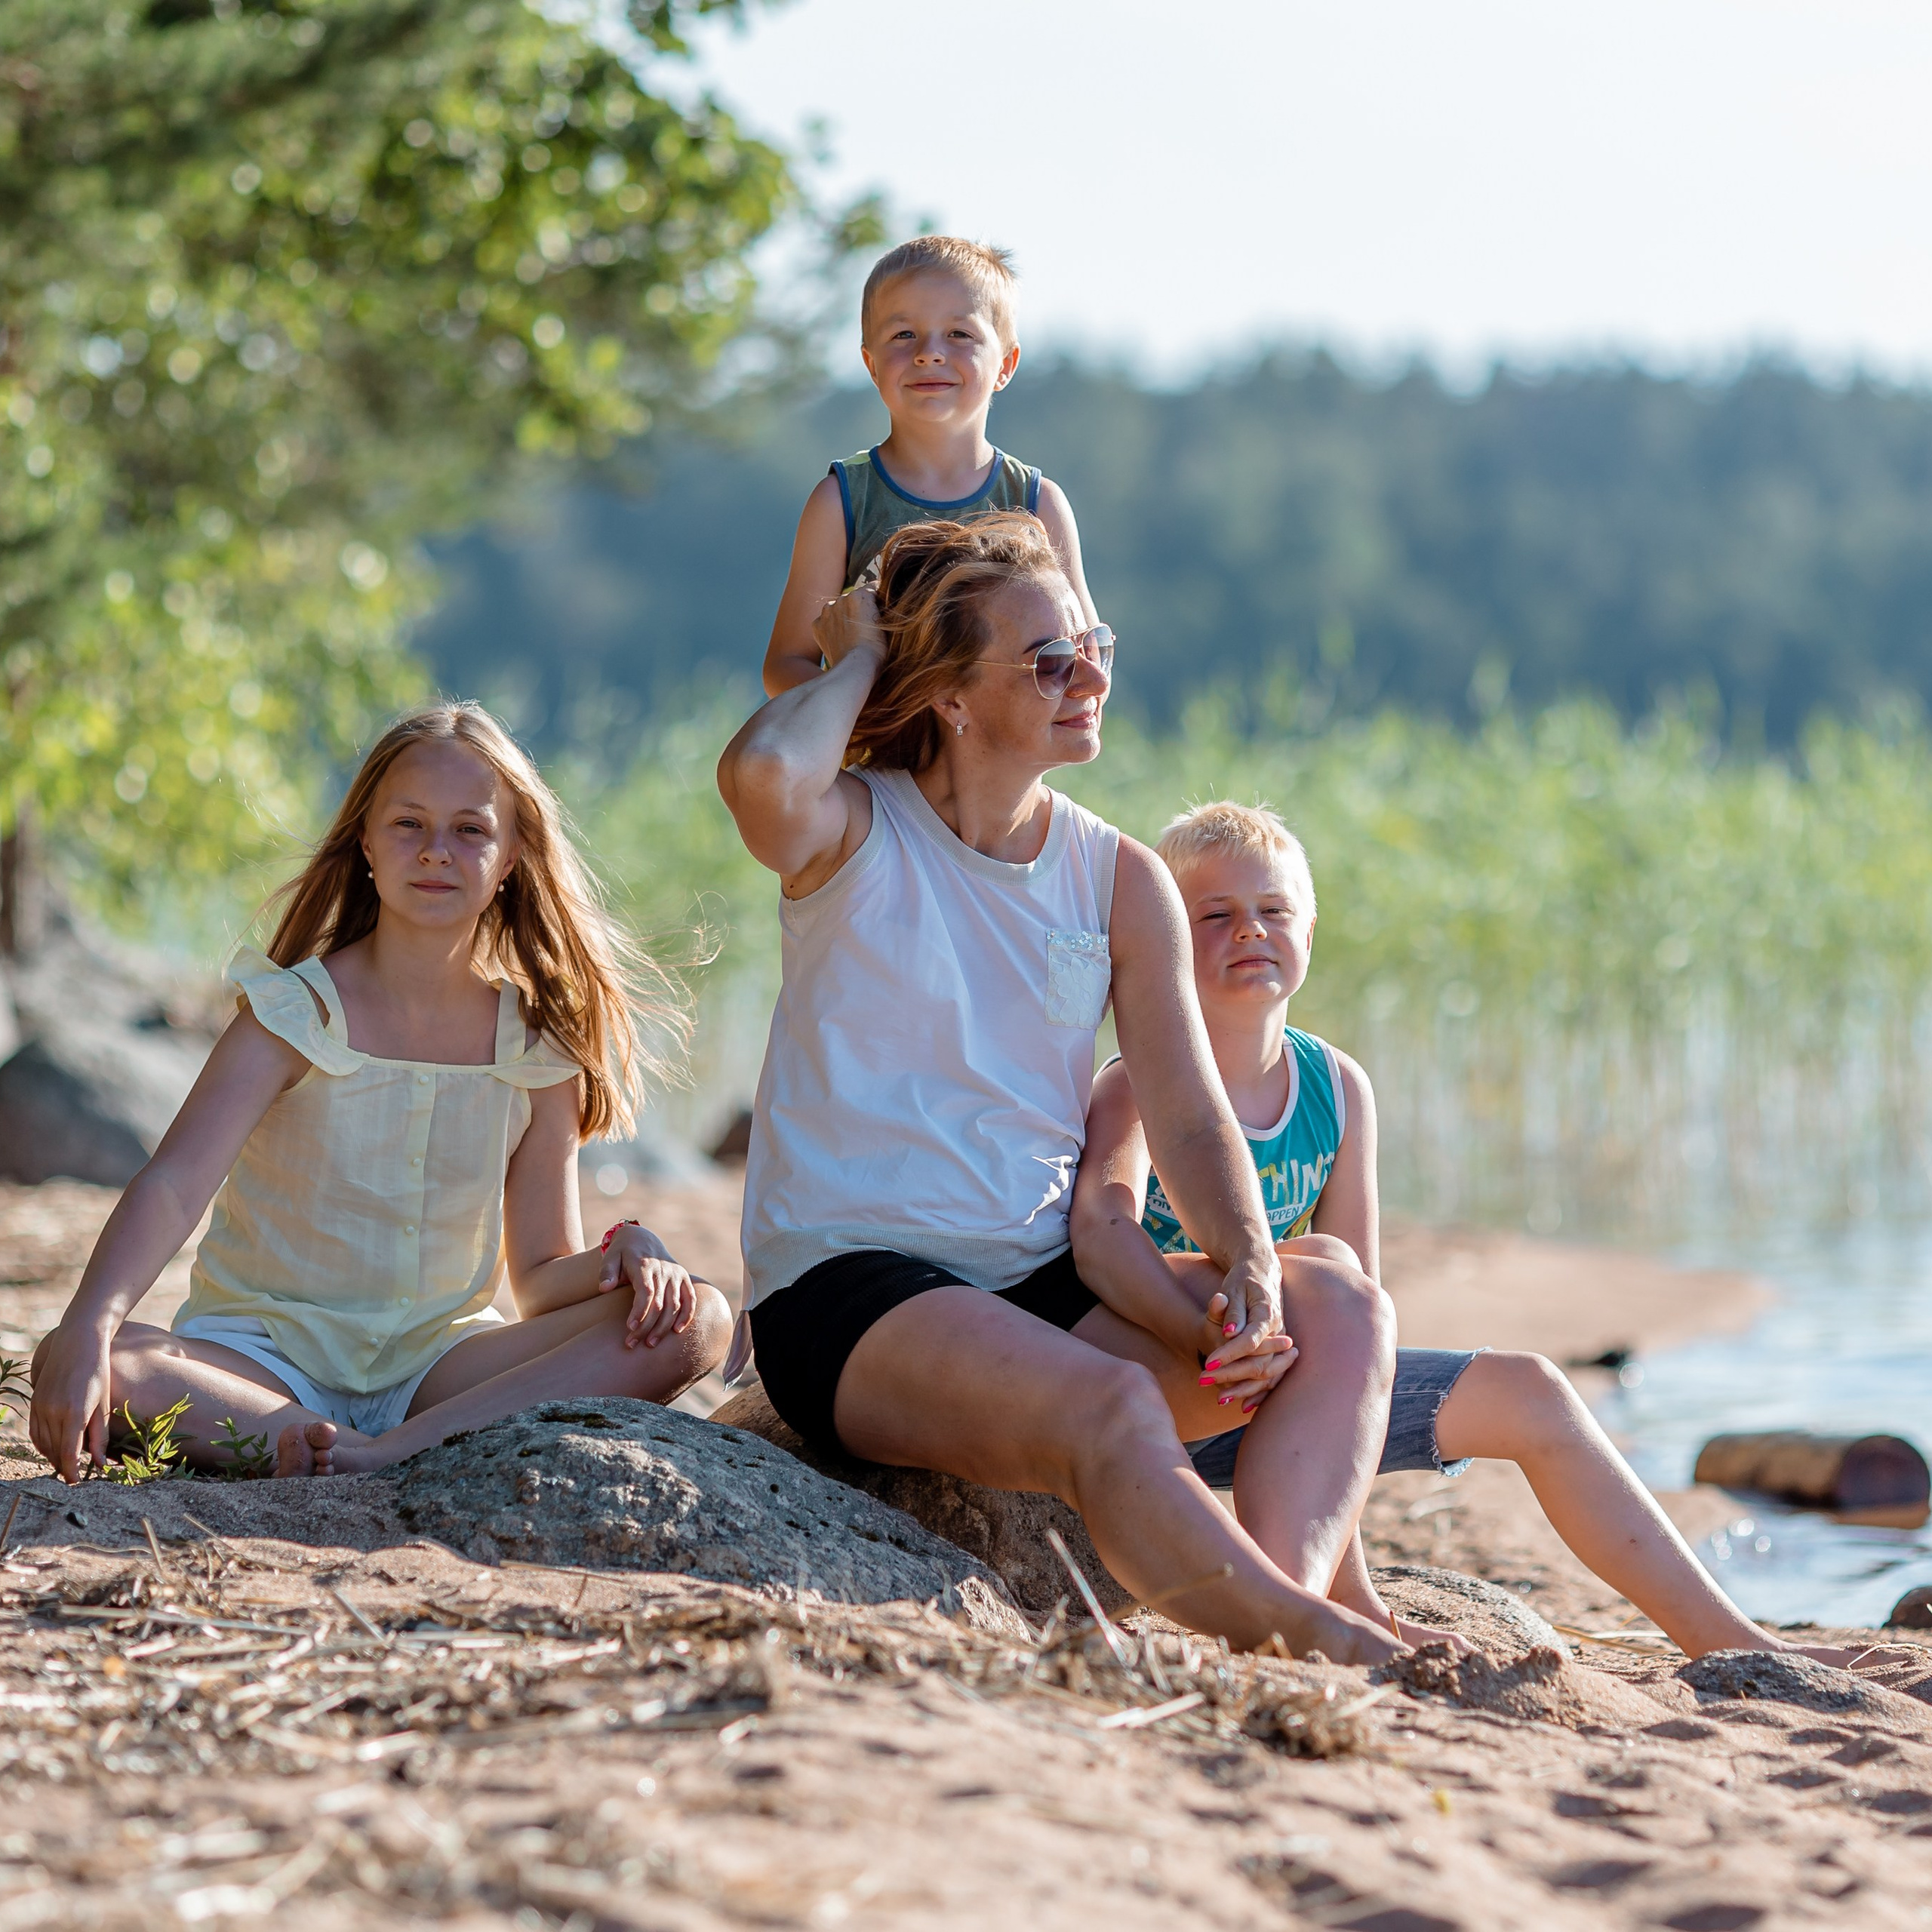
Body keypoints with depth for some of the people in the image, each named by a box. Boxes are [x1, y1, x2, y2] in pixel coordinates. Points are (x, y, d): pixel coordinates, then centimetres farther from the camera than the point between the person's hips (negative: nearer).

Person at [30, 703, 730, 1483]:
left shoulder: (536, 1045, 2)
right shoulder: (297, 1011, -8)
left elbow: (542, 1277, 7)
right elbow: (174, 1183, -23)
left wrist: (621, 1256, -18)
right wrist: (85, 1334, -41)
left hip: (433, 1363, 4)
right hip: (265, 1355, -3)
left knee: (696, 1322, -20)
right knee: (86, 1371, -33)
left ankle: (391, 1453, -33)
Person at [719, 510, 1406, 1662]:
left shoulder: (1122, 882, 10)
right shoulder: (857, 835, -3)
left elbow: (1192, 1120, 3)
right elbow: (762, 777, -29)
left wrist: (1249, 1267, -18)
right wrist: (855, 662, -8)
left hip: (1045, 1292, 6)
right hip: (848, 1294, -6)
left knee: (1341, 1310, -18)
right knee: (1117, 1412, -34)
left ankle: (1280, 1596, -39)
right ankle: (1328, 1648, -35)